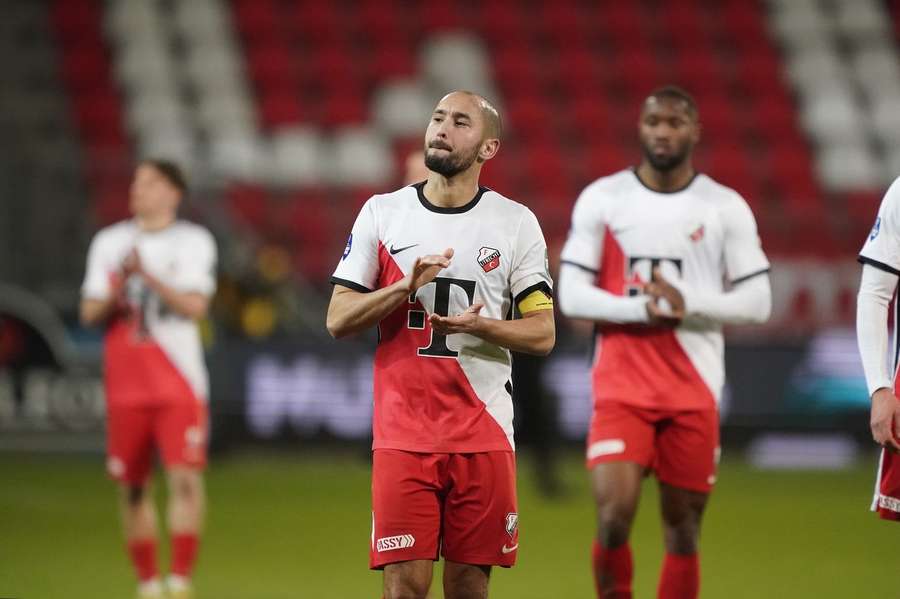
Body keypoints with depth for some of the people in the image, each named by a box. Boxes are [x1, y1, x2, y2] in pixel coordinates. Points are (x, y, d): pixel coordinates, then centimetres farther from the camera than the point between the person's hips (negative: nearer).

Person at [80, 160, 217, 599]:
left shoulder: (193, 241, 3)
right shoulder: (109, 242, 11)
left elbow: (195, 306, -9)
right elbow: (90, 312, 8)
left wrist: (148, 276, -18)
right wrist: (115, 291, -12)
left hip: (179, 381, -3)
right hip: (125, 382, 3)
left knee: (185, 478, -15)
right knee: (132, 487, 5)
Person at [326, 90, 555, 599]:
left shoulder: (516, 223, 4)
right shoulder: (382, 214, 6)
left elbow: (543, 334, 3)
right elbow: (338, 320, 3)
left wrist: (480, 325, -15)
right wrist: (406, 287, -13)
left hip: (484, 433, 0)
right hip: (403, 434, 0)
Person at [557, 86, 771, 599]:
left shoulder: (727, 208, 2)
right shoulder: (602, 199, 2)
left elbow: (757, 302, 0)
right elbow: (572, 295, -2)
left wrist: (688, 302, -16)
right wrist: (642, 308, -18)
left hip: (695, 389, 1)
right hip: (621, 385, -1)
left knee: (683, 529, 5)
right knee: (614, 516, -15)